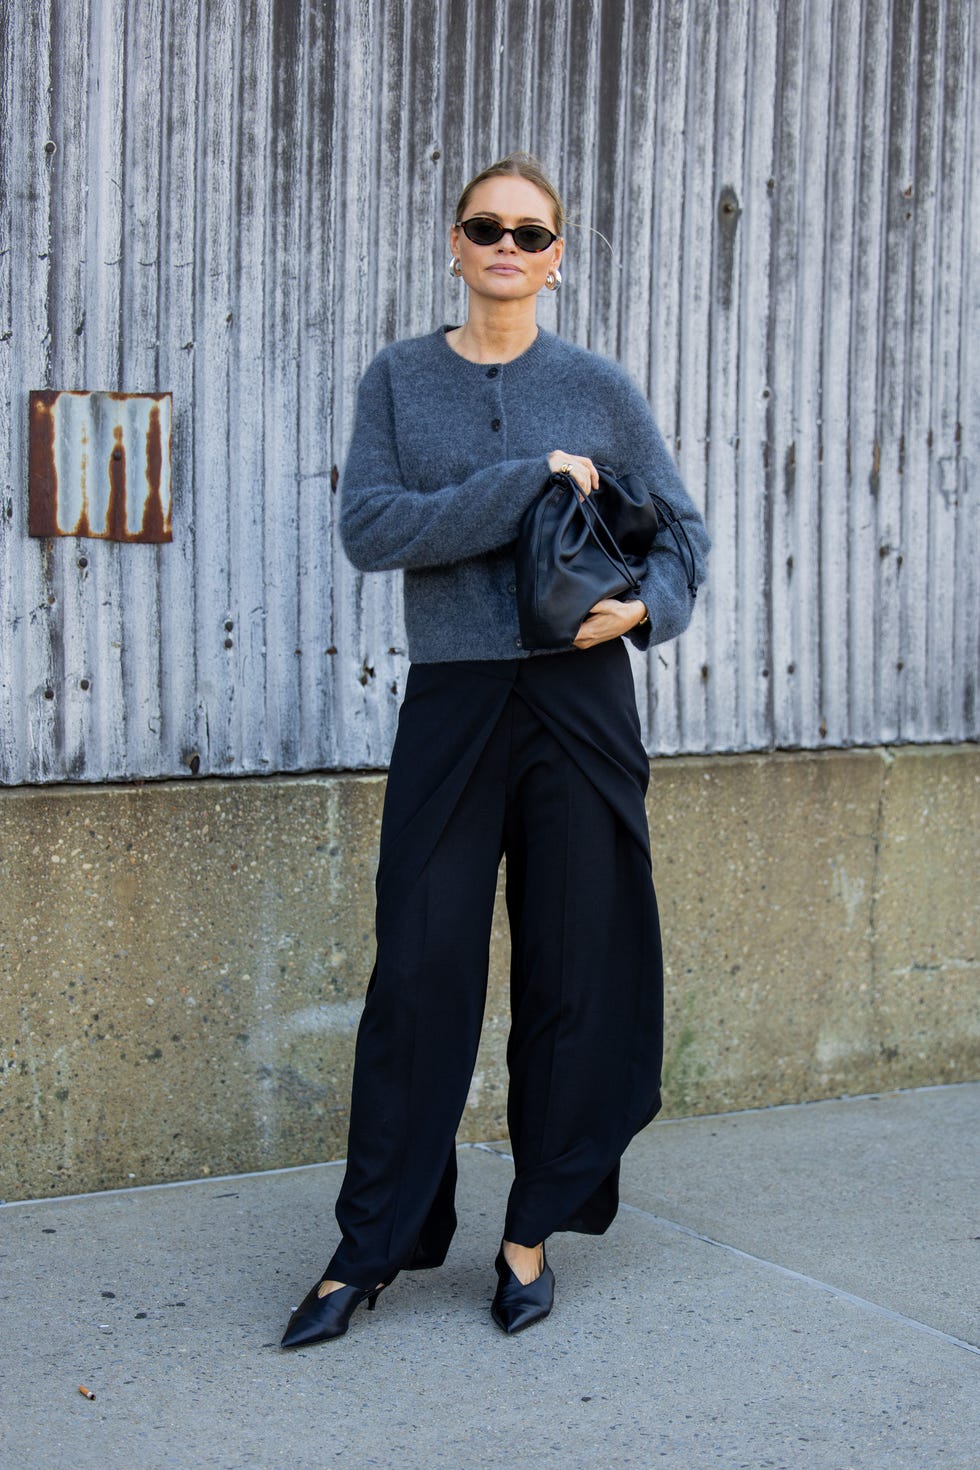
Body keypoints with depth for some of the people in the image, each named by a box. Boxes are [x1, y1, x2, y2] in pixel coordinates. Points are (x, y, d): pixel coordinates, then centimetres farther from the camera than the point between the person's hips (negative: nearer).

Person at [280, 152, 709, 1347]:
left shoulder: (600, 390, 7)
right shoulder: (398, 380, 6)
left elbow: (681, 528, 11)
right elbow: (368, 526, -8)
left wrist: (645, 606, -10)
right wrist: (527, 484, -15)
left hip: (580, 704, 1)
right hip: (451, 704, -1)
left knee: (571, 969, 4)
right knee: (420, 970, -1)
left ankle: (533, 1231, 18)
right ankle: (373, 1247, 11)